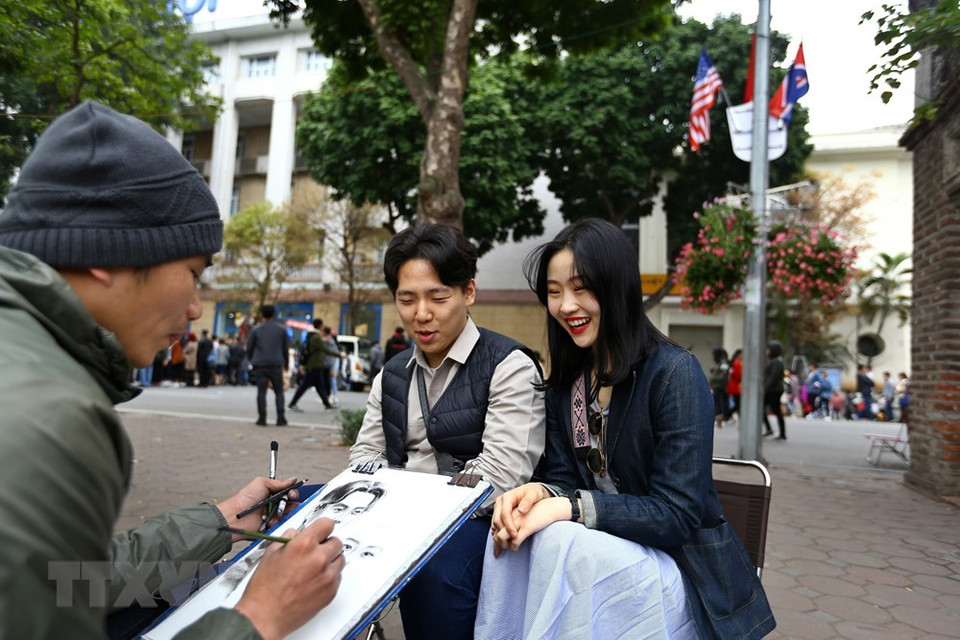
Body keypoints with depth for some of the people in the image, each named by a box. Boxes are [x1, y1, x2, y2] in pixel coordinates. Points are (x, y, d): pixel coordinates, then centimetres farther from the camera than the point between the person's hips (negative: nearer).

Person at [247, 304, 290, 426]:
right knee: (279, 392, 7)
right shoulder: (282, 329, 5)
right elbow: (286, 348, 9)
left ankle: (262, 418, 2)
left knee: (261, 392, 2)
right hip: (276, 364, 1)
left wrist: (252, 360, 20)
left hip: (260, 365, -1)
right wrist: (286, 363, 22)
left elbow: (249, 348, 3)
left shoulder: (255, 329, 1)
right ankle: (280, 418, 2)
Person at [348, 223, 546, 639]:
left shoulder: (508, 367, -9)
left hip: (477, 521, -6)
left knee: (434, 564, -36)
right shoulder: (392, 375, 14)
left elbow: (499, 477, -18)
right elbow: (365, 455, 11)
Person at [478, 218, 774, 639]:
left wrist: (571, 507, -28)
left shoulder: (674, 373, -17)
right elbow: (564, 478, 2)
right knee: (510, 538, -24)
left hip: (681, 567, -5)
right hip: (612, 543, 5)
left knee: (560, 544, -31)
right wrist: (539, 492, -21)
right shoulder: (564, 382, 4)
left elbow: (676, 515, -19)